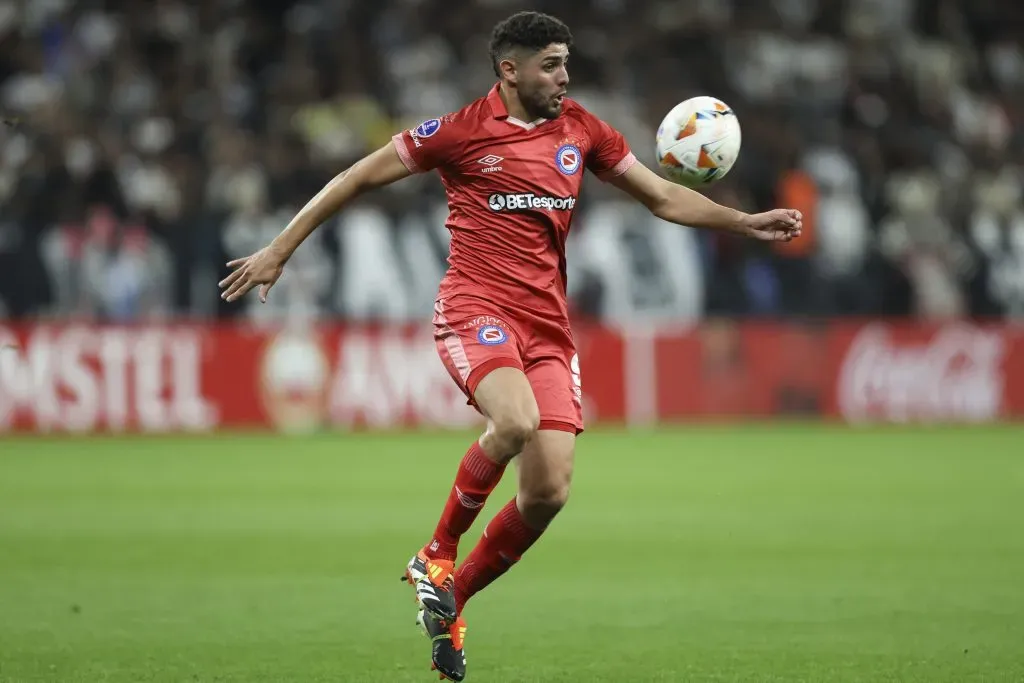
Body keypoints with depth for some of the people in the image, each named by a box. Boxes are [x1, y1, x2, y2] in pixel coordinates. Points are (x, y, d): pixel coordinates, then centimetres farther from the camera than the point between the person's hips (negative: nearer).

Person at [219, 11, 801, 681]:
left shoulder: (581, 130, 11)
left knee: (550, 491, -6)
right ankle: (437, 554, -10)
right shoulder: (462, 131, -3)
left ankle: (452, 600, 16)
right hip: (476, 307, -5)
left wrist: (745, 222, 10)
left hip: (548, 323, 5)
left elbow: (663, 196, 21)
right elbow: (359, 178, 4)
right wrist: (279, 251, 3)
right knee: (515, 421, -34)